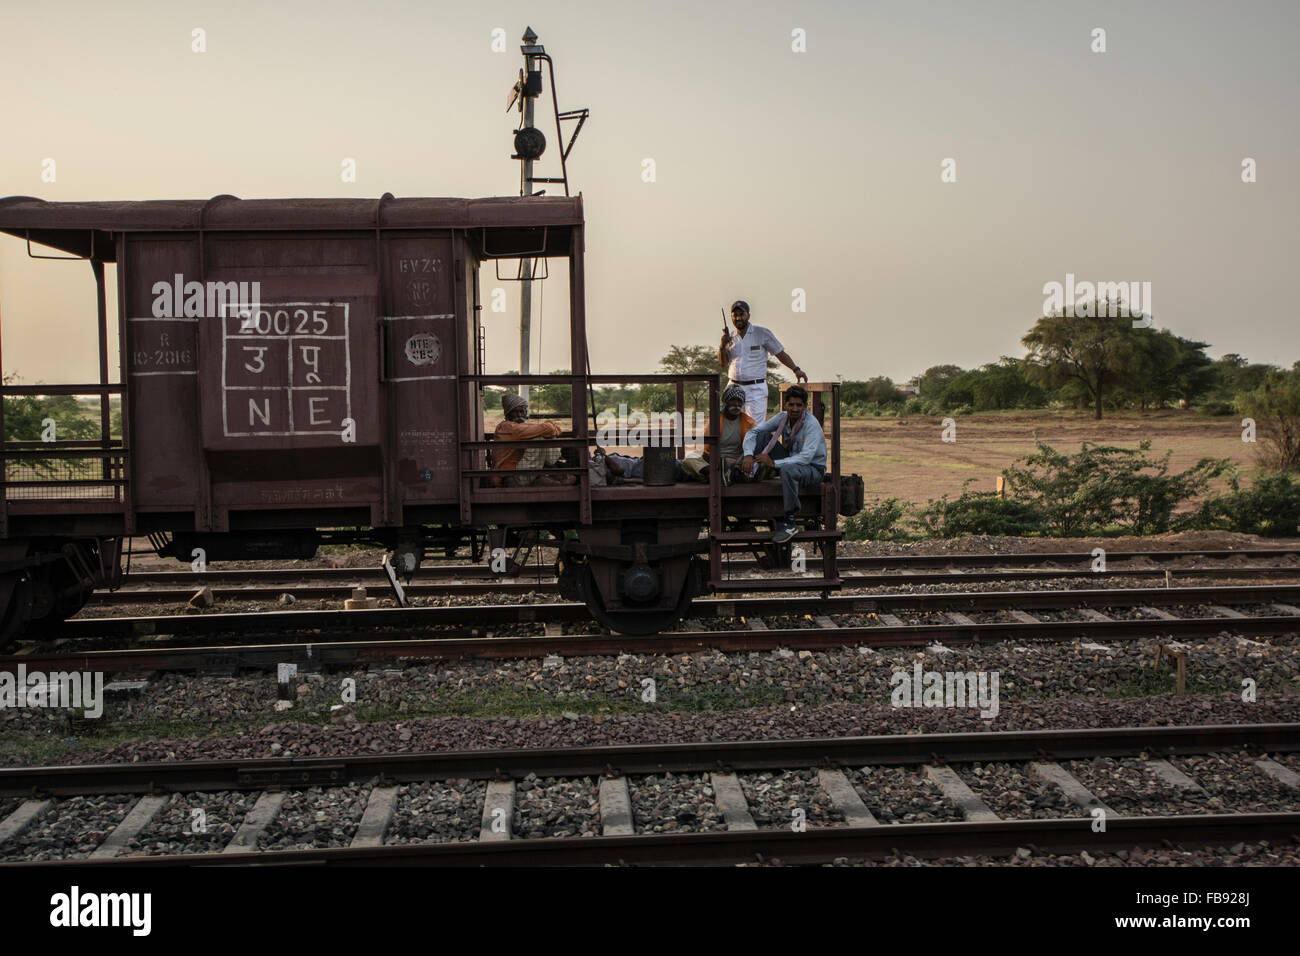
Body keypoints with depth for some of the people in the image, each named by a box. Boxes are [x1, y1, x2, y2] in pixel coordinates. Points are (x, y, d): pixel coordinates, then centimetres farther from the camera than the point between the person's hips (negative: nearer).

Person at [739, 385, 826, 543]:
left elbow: (806, 457, -33)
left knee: (787, 469, -42)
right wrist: (749, 455, -20)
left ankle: (789, 523, -34)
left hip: (814, 469, -6)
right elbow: (753, 432, -1)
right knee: (764, 435, -6)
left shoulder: (812, 424, -23)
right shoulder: (782, 418, -4)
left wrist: (774, 463, -37)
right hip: (790, 462, 6)